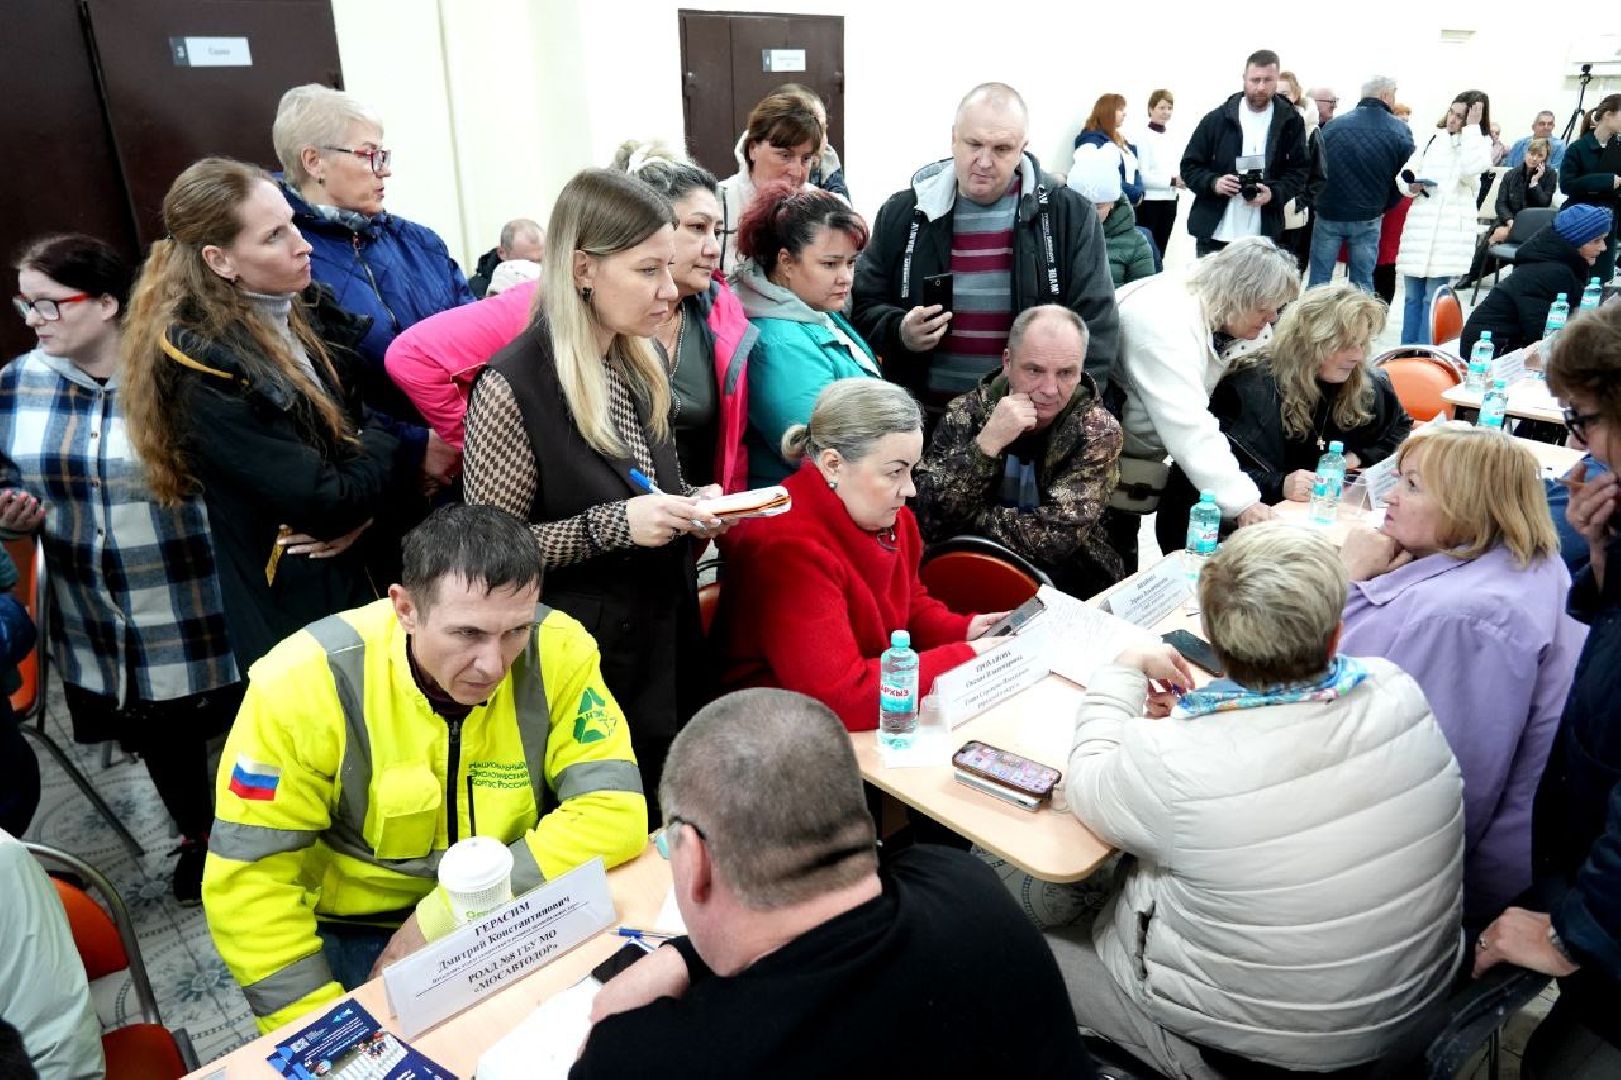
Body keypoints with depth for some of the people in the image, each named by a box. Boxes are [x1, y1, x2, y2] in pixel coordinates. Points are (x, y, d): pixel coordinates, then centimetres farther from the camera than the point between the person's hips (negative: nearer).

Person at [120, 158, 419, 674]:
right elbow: (323, 501, -23)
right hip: (296, 610, -6)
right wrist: (397, 455, -7)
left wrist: (365, 501, -14)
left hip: (376, 574, 7)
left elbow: (398, 405, 3)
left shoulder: (312, 311, 2)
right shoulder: (203, 369, -19)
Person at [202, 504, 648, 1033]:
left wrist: (443, 917, -25)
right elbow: (248, 882, -16)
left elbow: (612, 812, -23)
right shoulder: (305, 681, -23)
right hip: (357, 932, -2)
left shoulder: (557, 650, -21)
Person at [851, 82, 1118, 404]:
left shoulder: (1070, 215, 4)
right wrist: (899, 332, -6)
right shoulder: (901, 214, 9)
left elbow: (1094, 324, 3)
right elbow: (863, 307, 15)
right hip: (924, 420, 2)